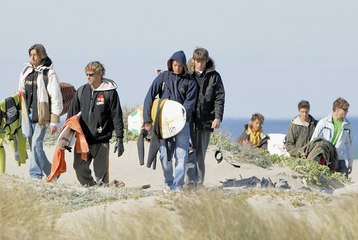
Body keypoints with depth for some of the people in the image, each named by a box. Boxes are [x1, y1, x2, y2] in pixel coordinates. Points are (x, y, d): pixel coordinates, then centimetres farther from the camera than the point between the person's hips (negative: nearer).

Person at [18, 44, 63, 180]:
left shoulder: (49, 74, -7)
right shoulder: (26, 72, 11)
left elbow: (56, 98, -9)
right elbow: (21, 93, 19)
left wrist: (54, 122, -12)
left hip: (42, 116, -7)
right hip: (28, 114, 7)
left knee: (36, 144, -17)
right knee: (34, 146, 10)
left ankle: (36, 175, -14)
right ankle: (50, 172, 24)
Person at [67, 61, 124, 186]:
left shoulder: (110, 92, -3)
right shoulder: (81, 91, 8)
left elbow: (117, 117, -1)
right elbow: (72, 114, 14)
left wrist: (119, 139, -4)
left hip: (102, 140, -4)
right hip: (83, 138, 4)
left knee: (101, 172, -1)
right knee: (80, 168, 1)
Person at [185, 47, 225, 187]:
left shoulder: (214, 76, 6)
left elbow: (219, 98, 3)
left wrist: (218, 117, -8)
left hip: (206, 121, 1)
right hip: (189, 120, -1)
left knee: (201, 155, 8)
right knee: (191, 151, -12)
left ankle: (199, 183, 14)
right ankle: (190, 181, -17)